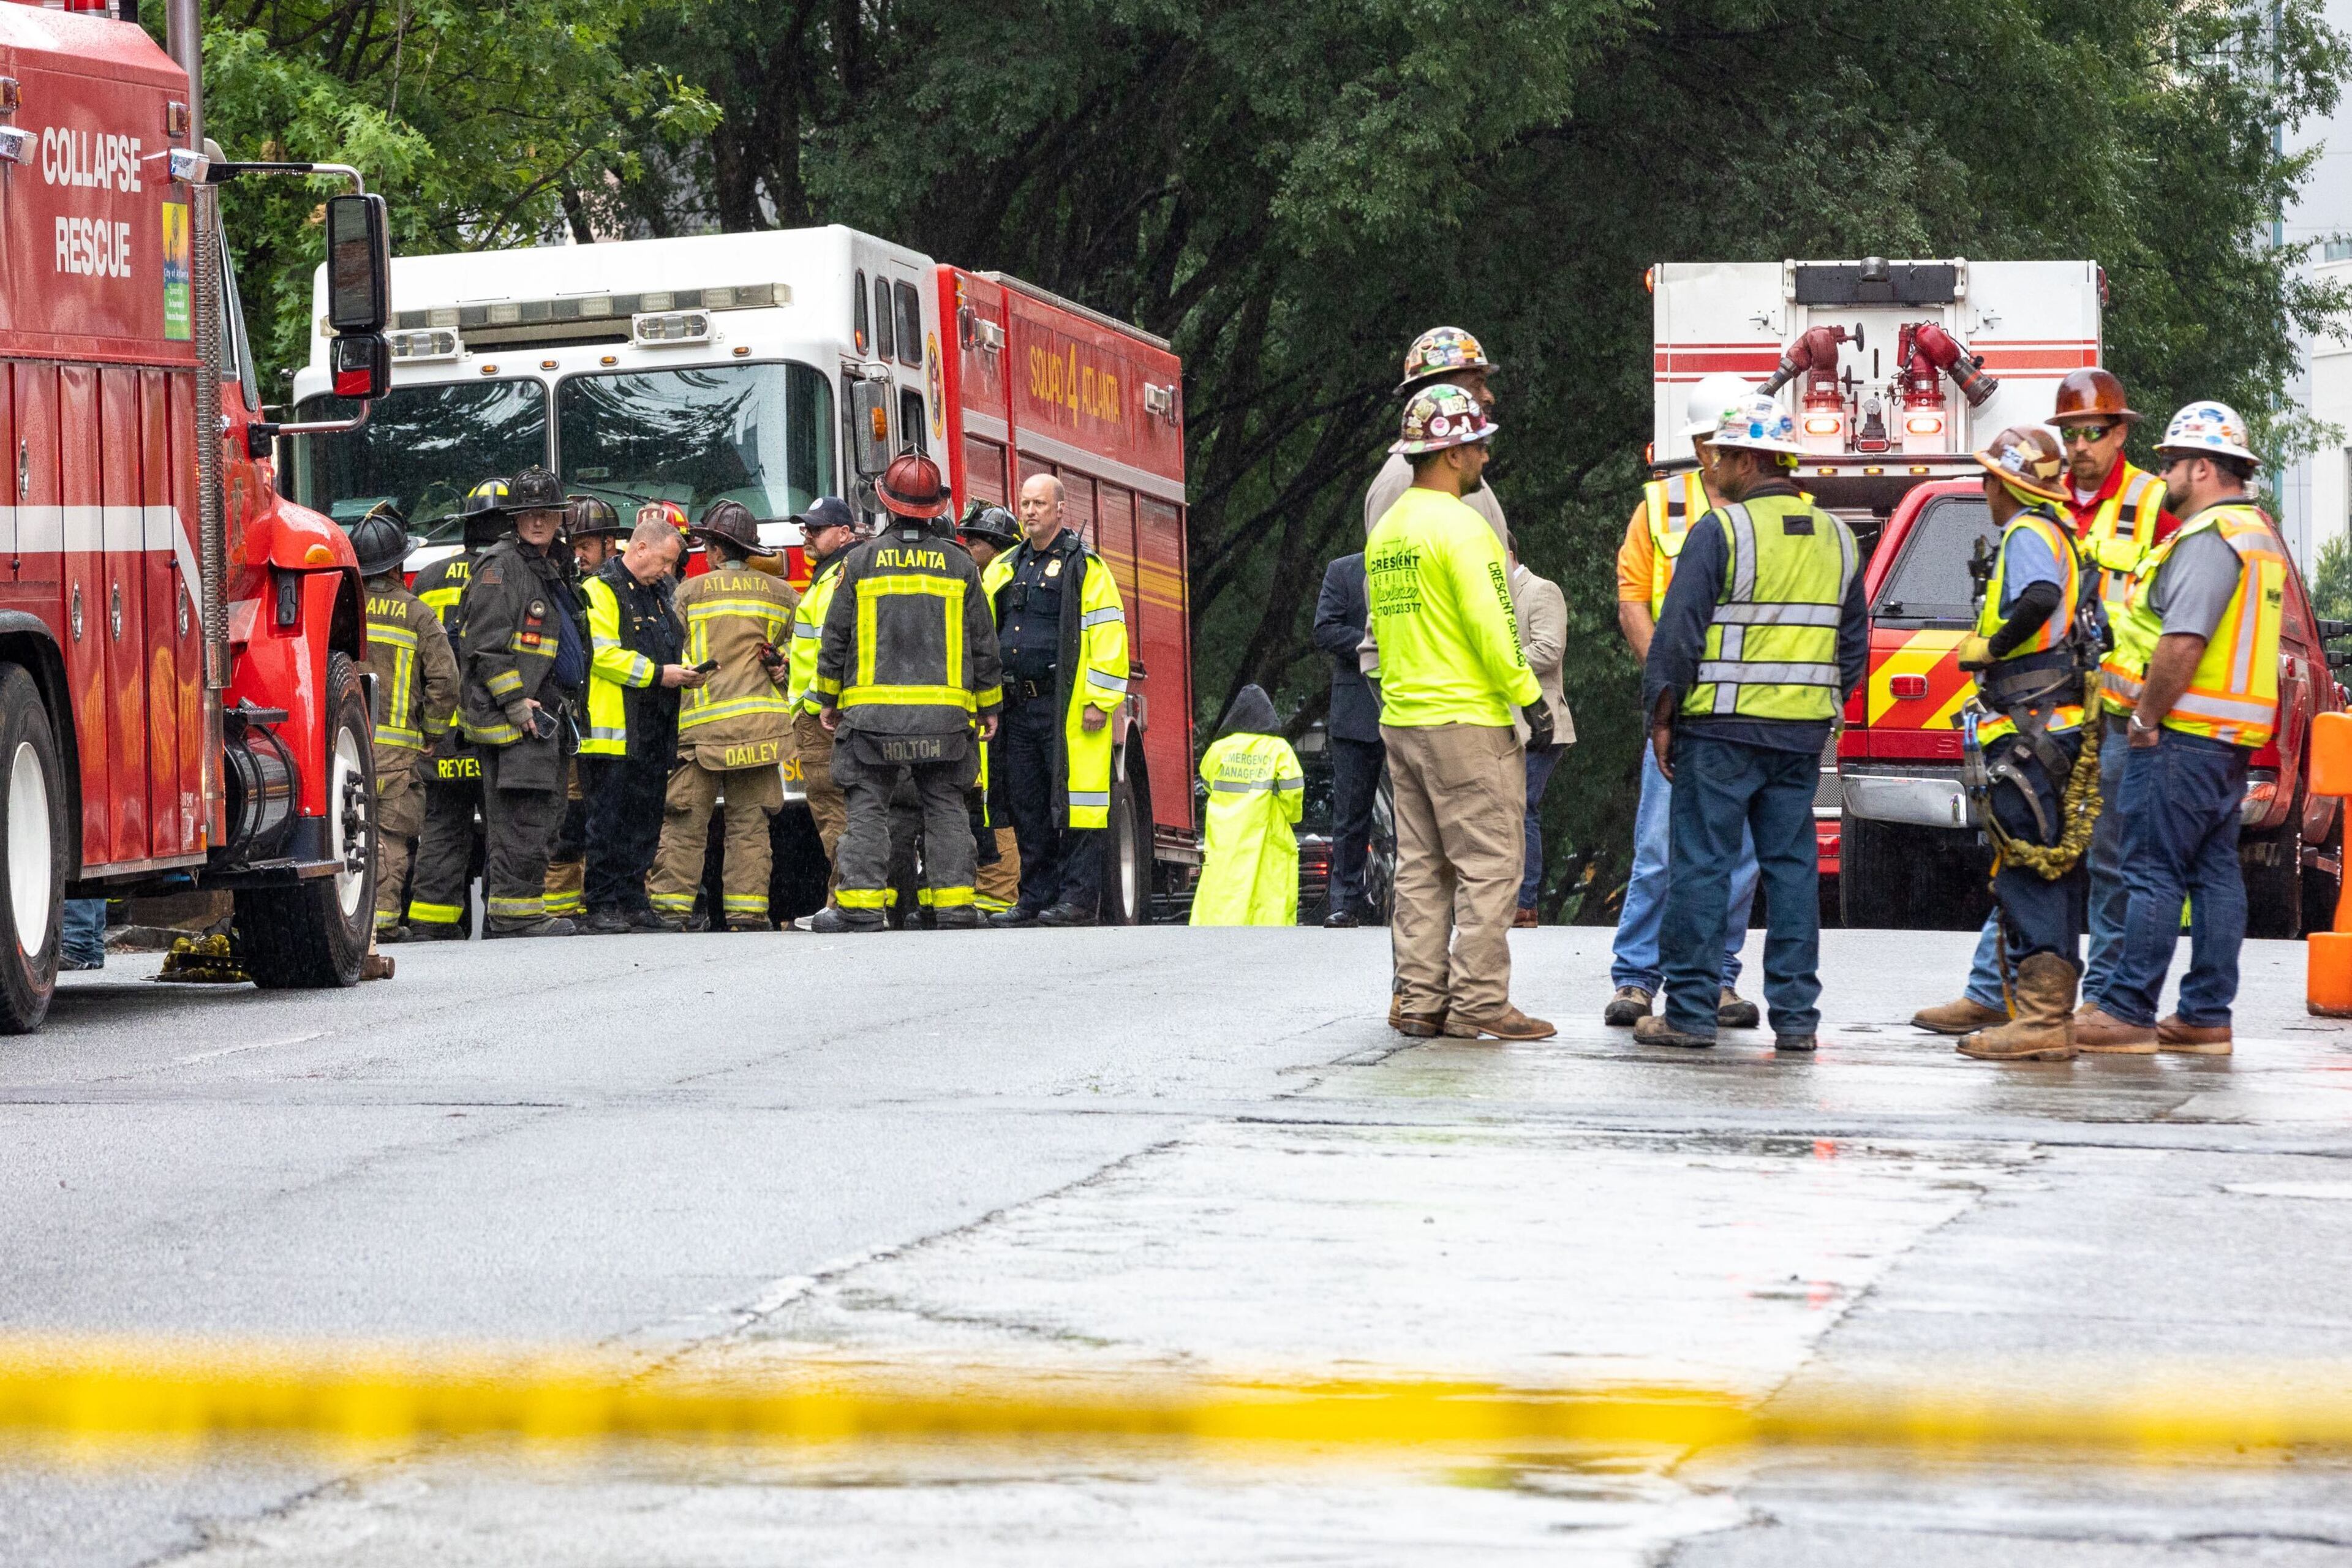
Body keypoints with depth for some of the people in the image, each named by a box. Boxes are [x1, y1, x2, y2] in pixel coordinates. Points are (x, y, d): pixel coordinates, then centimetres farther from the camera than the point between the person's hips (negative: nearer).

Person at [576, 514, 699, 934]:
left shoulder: (657, 594, 21)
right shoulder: (601, 591, -7)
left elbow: (672, 644, 29)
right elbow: (603, 653, -17)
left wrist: (685, 672, 7)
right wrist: (658, 674, -17)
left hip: (655, 733, 9)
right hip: (614, 728, -9)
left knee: (645, 821, 9)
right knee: (610, 820, -7)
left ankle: (633, 902, 13)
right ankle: (602, 908, -6)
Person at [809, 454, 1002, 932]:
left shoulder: (862, 561, 1)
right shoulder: (958, 564, 4)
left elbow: (836, 637, 4)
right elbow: (983, 642, 8)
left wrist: (829, 698, 14)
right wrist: (989, 705, 17)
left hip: (873, 711, -1)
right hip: (945, 712, 1)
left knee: (868, 807, 1)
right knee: (945, 807, 5)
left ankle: (859, 906, -5)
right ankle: (953, 905, 0)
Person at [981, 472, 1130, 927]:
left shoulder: (1084, 566, -2)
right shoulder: (1004, 568, 17)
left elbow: (1108, 632, -8)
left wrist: (1100, 700, -14)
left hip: (1066, 707, -6)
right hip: (1019, 709, 7)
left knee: (1072, 800, -7)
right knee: (1028, 808, 8)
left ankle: (1078, 899, -6)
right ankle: (1036, 899, 12)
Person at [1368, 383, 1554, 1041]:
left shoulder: (1386, 531, 14)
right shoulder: (1460, 525, -13)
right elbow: (1490, 627, -18)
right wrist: (1531, 697, -11)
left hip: (1400, 718, 9)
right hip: (1467, 720, -9)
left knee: (1421, 868, 10)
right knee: (1489, 865, -5)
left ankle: (1418, 1000, 9)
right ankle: (1478, 1003, -8)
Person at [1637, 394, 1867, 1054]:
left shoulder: (1720, 530, -9)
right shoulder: (1836, 538, 12)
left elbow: (1678, 630, -11)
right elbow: (1855, 644, 17)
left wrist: (1661, 719, -4)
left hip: (1723, 727, -6)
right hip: (1803, 737, 6)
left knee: (1701, 867, -1)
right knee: (1792, 866, 9)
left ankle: (1691, 1012, -2)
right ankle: (1795, 1016, 8)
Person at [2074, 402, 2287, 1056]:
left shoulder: (2209, 539, -15)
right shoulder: (2257, 535, 18)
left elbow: (2183, 642, -24)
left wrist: (2145, 719, -17)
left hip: (2182, 733, -10)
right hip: (2231, 735, 10)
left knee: (2153, 870, -8)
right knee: (2214, 871, 9)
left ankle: (2127, 1012, -8)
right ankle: (2207, 1016, 10)